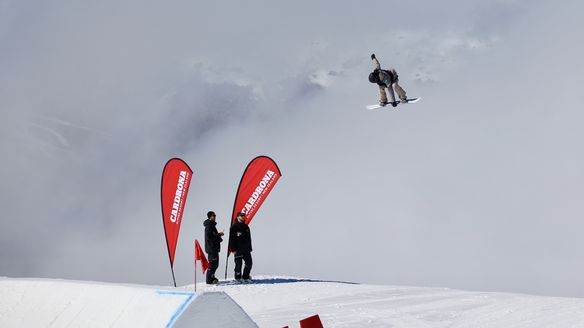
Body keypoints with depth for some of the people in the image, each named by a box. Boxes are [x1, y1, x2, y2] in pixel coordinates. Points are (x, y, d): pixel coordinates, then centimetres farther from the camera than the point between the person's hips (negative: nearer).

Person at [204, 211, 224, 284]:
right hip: (211, 248, -10)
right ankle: (209, 280, 1)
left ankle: (212, 278, 26)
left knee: (215, 264, 16)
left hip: (214, 248, 10)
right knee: (212, 264, -6)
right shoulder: (209, 226, -15)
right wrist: (219, 235, -17)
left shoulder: (212, 225, 16)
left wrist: (219, 238, 5)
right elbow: (209, 237, -23)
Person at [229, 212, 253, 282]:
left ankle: (245, 277, 16)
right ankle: (238, 278, 10)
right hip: (238, 250, -6)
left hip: (246, 249, 6)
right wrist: (233, 249, -14)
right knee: (238, 264, -2)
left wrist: (250, 248, 15)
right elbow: (232, 239, -8)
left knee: (249, 263, 4)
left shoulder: (246, 226, 14)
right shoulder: (234, 227, -5)